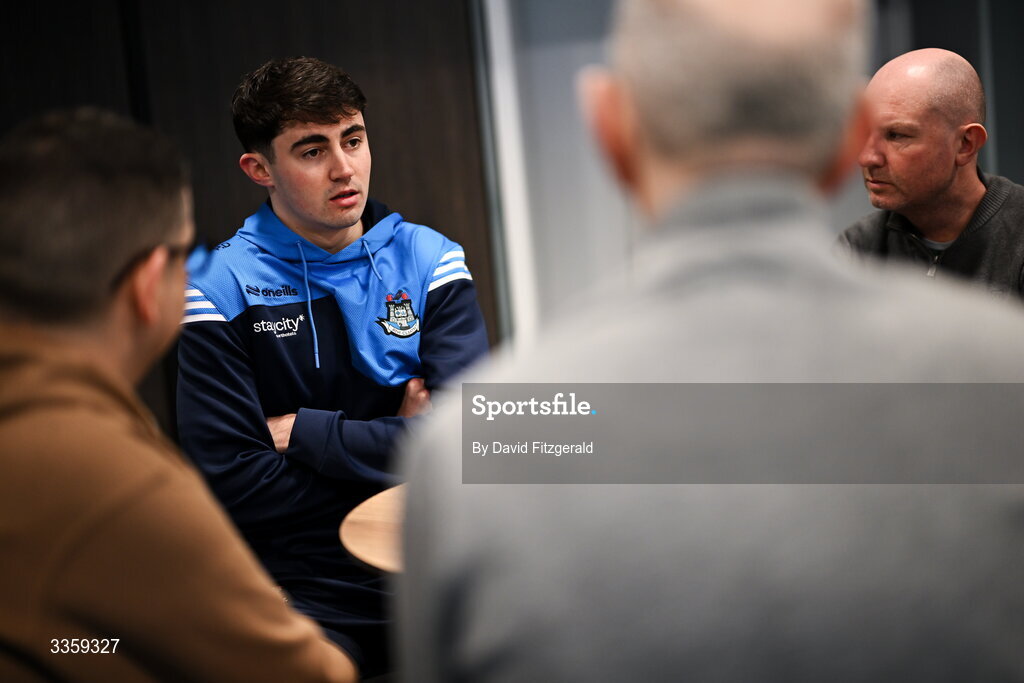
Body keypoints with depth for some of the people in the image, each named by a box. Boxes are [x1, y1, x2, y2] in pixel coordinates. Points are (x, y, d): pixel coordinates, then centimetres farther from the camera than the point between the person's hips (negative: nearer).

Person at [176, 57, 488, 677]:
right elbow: (236, 484, -8)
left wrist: (302, 433, -6)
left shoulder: (430, 261, 5)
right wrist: (396, 446, -5)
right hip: (310, 594, -2)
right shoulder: (220, 292, -2)